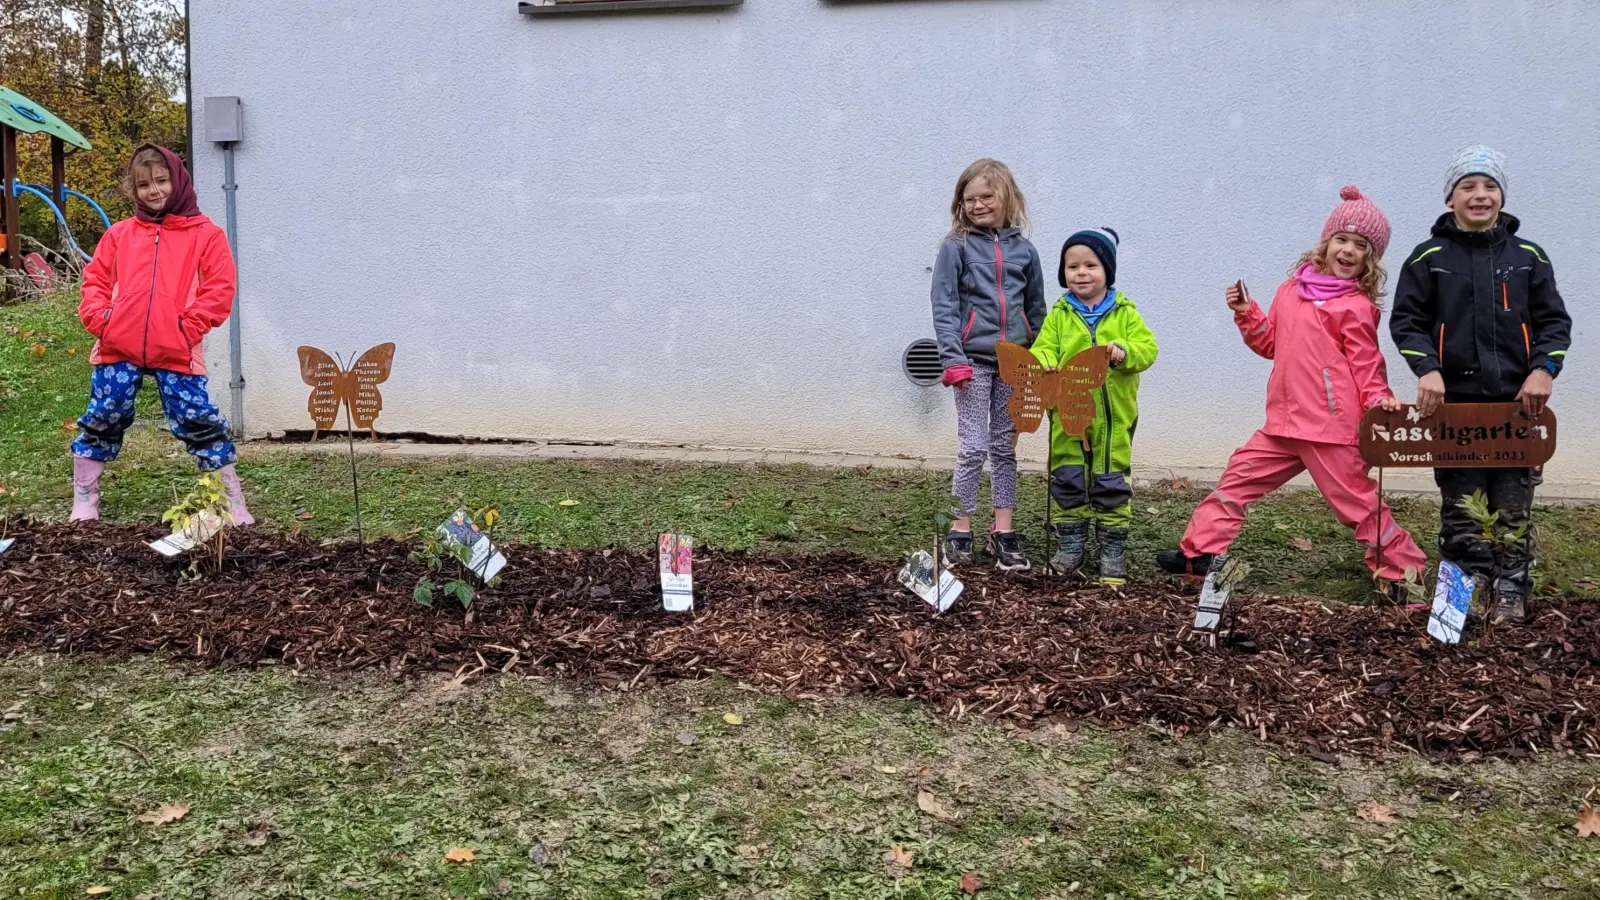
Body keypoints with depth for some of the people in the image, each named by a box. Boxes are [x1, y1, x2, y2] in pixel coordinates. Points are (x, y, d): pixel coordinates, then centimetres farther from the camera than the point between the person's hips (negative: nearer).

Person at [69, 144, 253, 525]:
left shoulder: (205, 234, 4)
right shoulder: (119, 234, 14)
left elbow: (219, 289, -1)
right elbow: (95, 280, 16)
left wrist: (189, 327, -10)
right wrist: (100, 319, -1)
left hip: (177, 352, -3)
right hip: (118, 348, 3)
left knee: (198, 420, -4)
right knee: (102, 419, 6)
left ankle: (234, 503, 6)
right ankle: (84, 501, 22)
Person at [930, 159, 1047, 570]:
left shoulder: (1023, 250, 8)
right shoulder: (956, 247, -1)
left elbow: (1036, 309, 13)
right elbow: (944, 307, -6)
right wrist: (953, 359, -15)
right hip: (974, 360, -3)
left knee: (1005, 447, 8)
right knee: (974, 447, -3)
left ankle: (1003, 533, 13)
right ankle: (961, 529, 8)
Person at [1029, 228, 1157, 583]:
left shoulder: (1124, 313, 2)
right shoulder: (1059, 315, 5)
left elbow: (1147, 347, -5)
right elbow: (1043, 348, -2)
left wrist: (1125, 352, -26)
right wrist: (1045, 365, -24)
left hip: (1113, 417, -1)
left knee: (1112, 484, 3)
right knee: (1067, 481, 7)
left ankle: (1113, 550, 14)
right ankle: (1070, 546, 19)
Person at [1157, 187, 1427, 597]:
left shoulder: (1356, 307, -6)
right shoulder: (1291, 289, 12)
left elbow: (1367, 367, -4)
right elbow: (1270, 343, 21)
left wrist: (1379, 400, -22)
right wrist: (1245, 313, 7)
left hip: (1330, 425, -7)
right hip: (1285, 421, 7)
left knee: (1356, 501, 0)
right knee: (1239, 476, 9)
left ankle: (1403, 570, 15)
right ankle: (1199, 552, 17)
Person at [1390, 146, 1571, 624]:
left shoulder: (1528, 256, 8)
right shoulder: (1429, 257, 3)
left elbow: (1554, 320, 8)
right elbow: (1406, 321, 1)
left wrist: (1544, 369, -8)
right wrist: (1428, 369, -14)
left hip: (1516, 402, 1)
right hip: (1453, 402, -1)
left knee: (1514, 508, 4)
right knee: (1461, 511, 4)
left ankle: (1511, 593, 13)